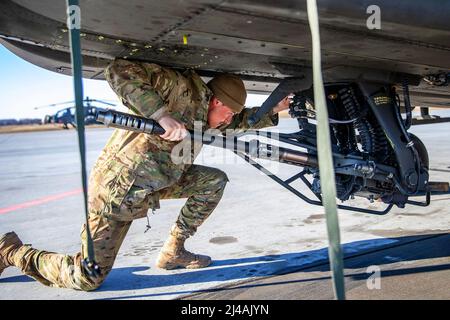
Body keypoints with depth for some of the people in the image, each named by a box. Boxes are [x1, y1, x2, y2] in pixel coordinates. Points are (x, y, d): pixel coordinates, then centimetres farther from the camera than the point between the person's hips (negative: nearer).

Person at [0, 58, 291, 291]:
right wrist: (162, 114, -37)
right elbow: (119, 70, -29)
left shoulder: (204, 108, 6)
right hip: (117, 188, -9)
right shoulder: (180, 87, -20)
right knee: (87, 279, -4)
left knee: (214, 180, 3)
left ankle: (173, 252, 9)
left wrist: (271, 111, 8)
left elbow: (238, 120, 23)